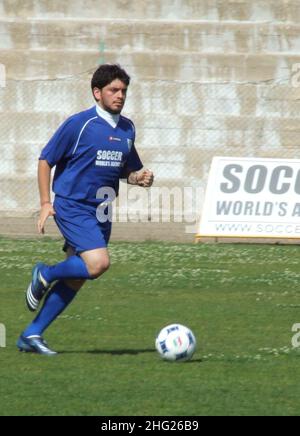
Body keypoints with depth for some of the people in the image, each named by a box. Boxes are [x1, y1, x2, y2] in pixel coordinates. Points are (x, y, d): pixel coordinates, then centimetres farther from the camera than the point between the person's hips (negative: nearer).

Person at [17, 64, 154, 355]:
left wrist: (141, 177, -2)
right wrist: (46, 203, -9)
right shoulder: (79, 124, -9)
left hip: (101, 211, 7)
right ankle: (45, 275, 2)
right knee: (98, 264, -24)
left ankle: (32, 335, 13)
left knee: (75, 279, 6)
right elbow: (45, 161, -4)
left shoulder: (127, 128, 10)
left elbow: (127, 170, 22)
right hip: (72, 207, -7)